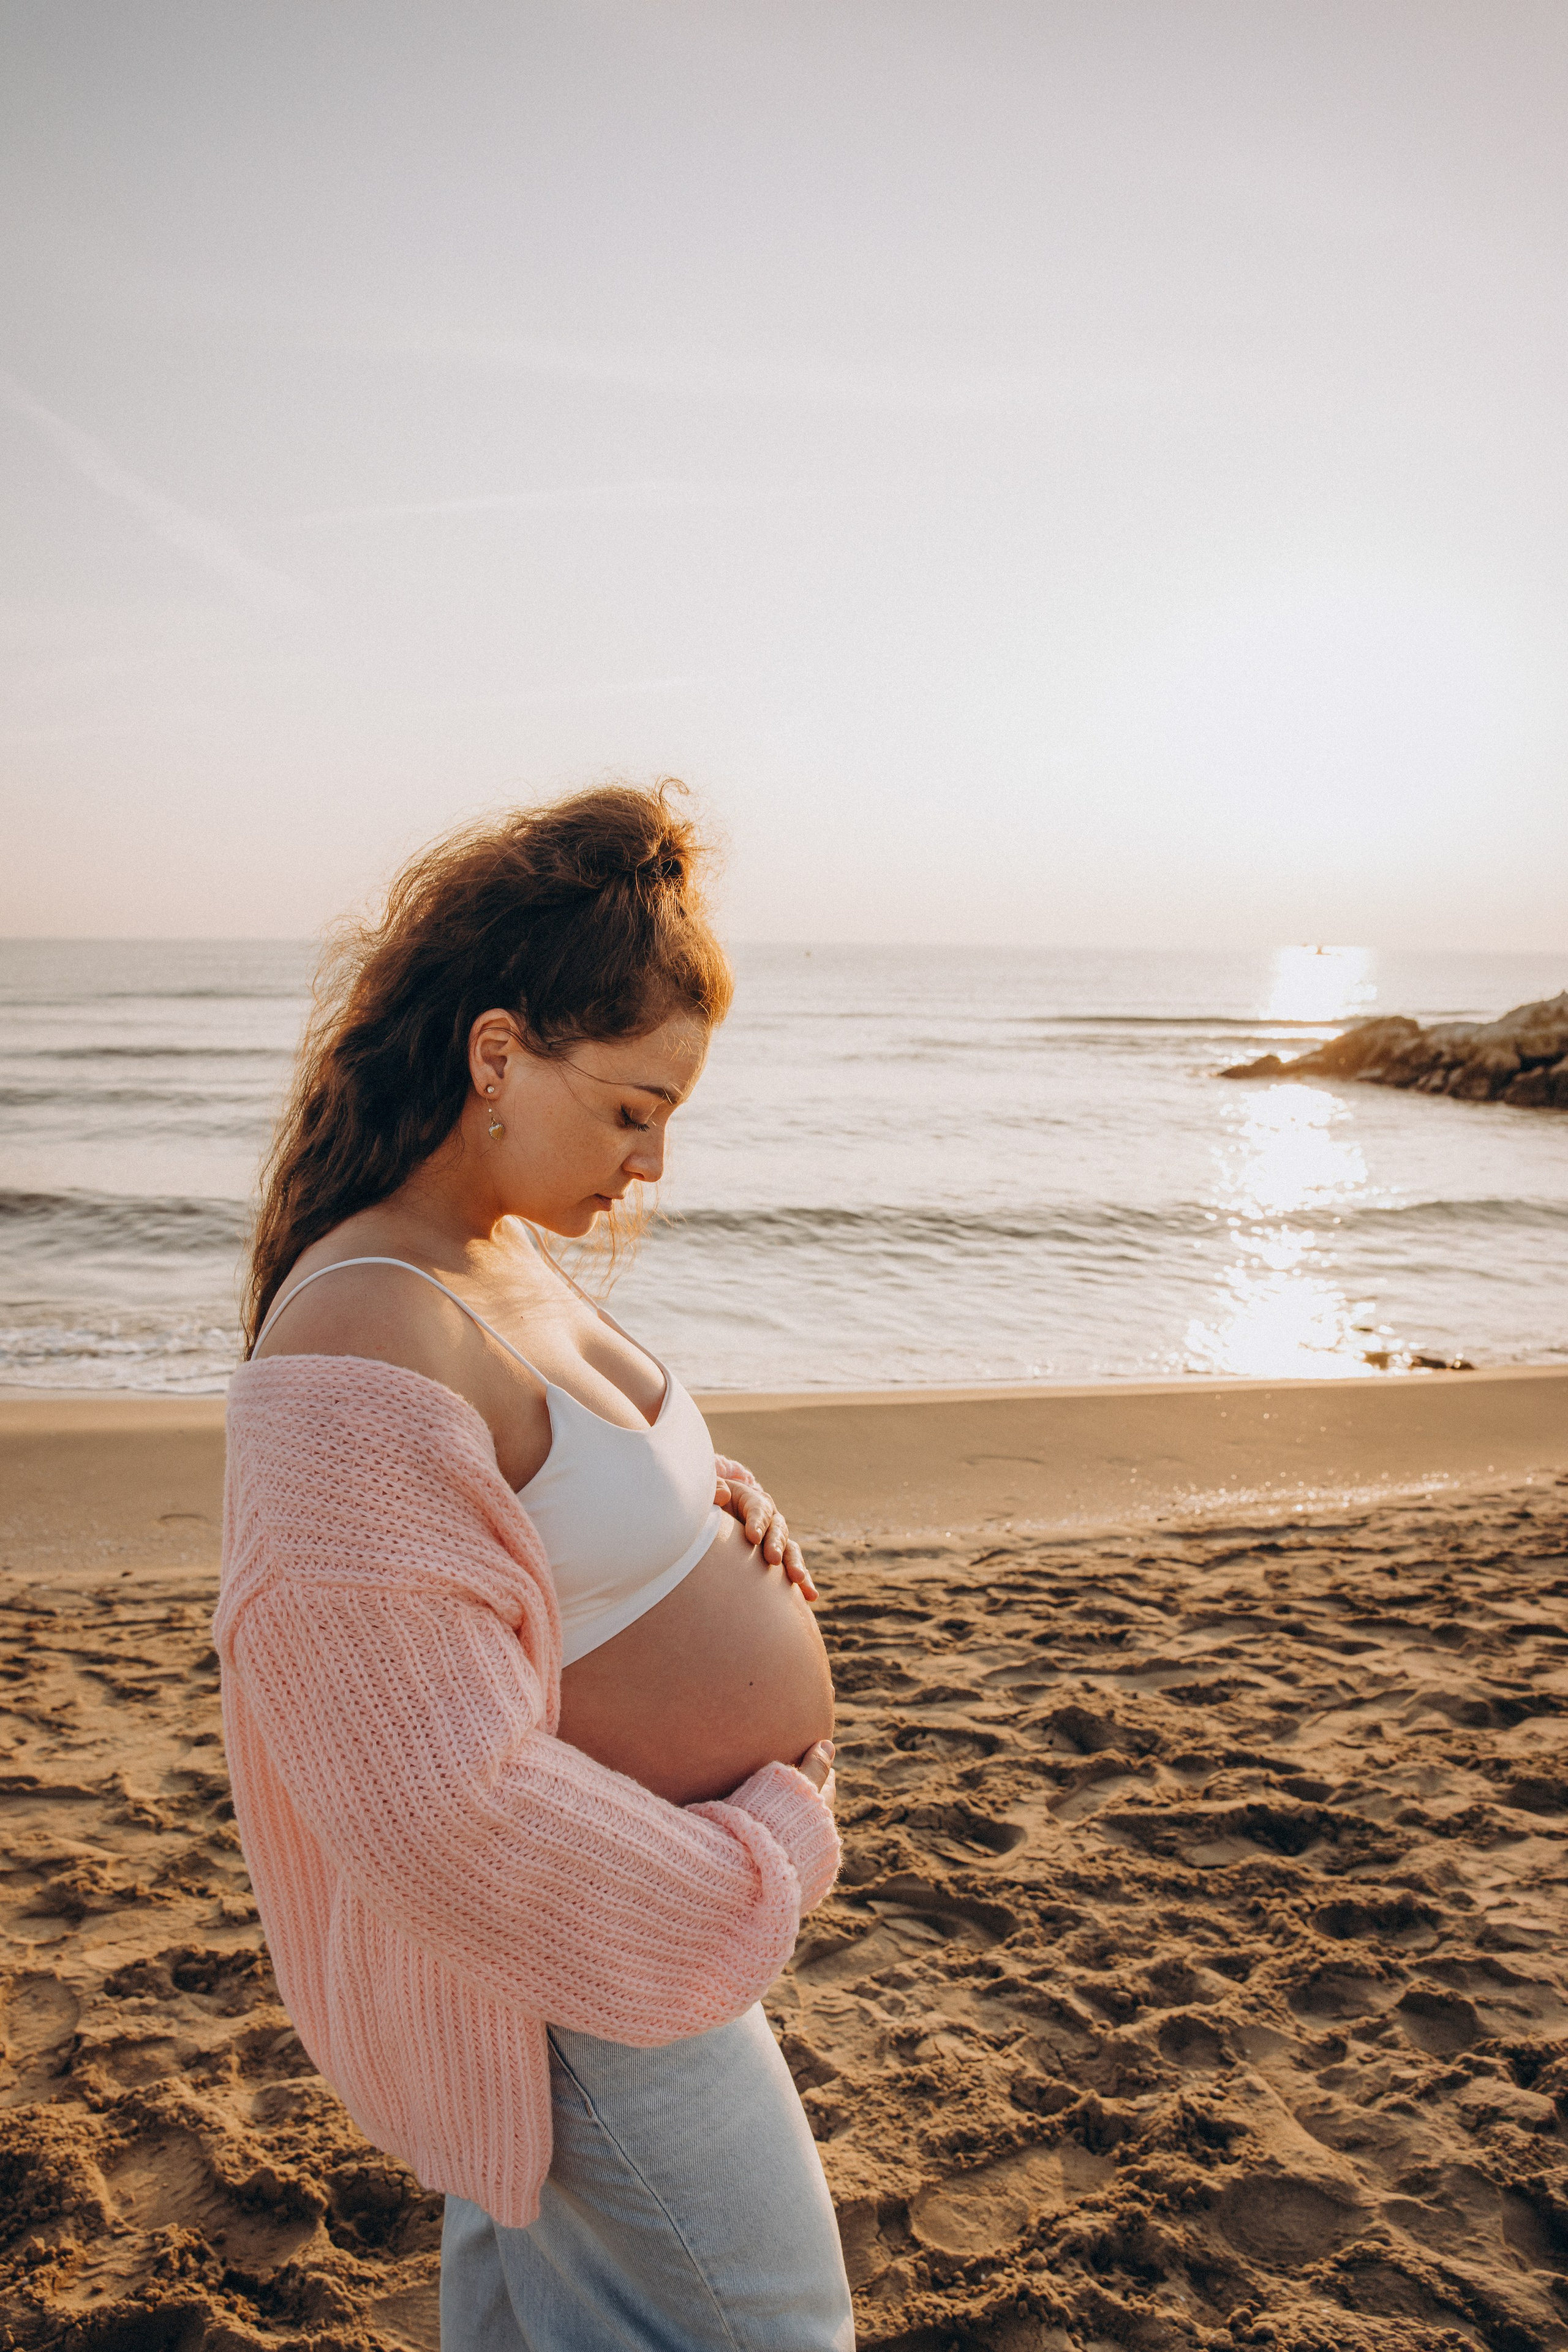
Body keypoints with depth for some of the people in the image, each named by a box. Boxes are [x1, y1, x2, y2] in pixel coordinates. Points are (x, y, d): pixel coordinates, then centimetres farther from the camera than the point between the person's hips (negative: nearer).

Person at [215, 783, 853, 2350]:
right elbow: (439, 1807, -32)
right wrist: (761, 1866, -20)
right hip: (586, 1966, -9)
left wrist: (719, 1506, -2)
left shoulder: (505, 1255, 0)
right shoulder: (365, 1354, -31)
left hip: (666, 1889, 9)